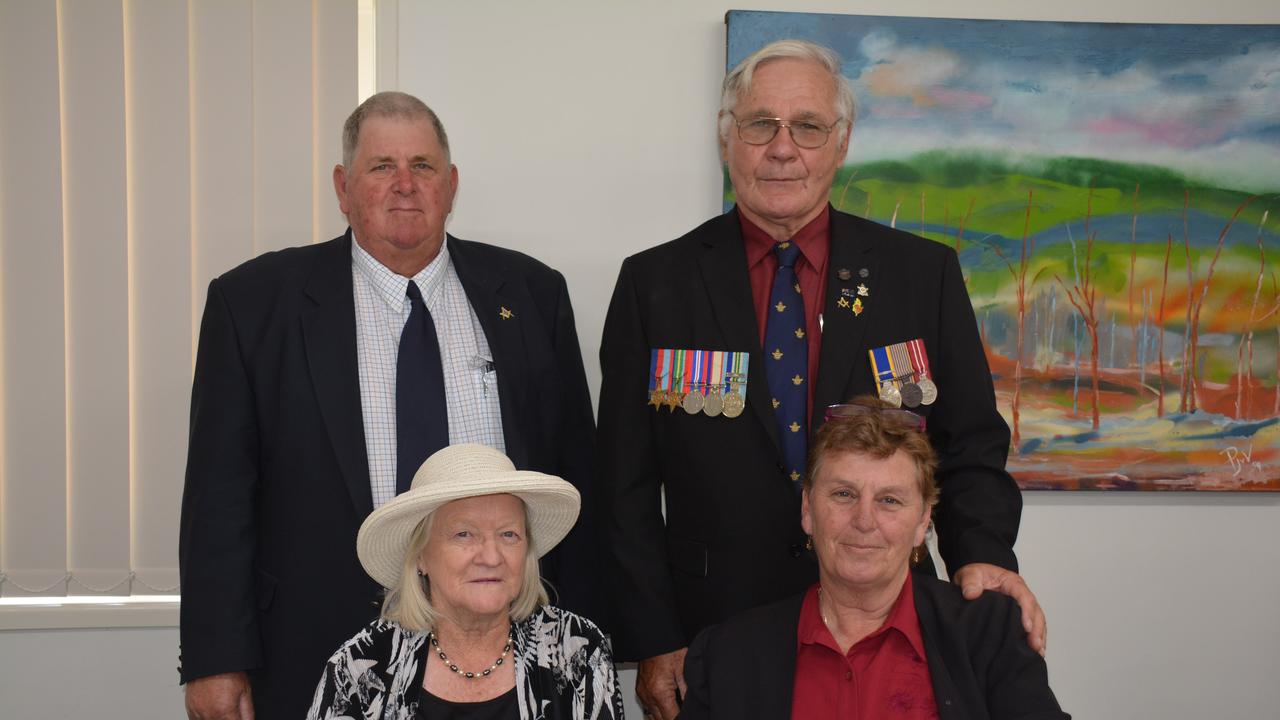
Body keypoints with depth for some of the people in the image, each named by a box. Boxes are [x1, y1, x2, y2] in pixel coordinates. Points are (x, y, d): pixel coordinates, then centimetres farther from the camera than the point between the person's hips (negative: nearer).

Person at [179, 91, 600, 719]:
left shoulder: (530, 294, 3)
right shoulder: (256, 302, -2)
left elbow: (575, 474, 4)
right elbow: (220, 492, -3)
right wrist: (215, 661, -6)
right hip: (320, 661, -1)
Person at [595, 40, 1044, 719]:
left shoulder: (924, 273, 1)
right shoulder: (653, 283, -1)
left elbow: (971, 446, 5)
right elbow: (626, 487, -1)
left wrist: (982, 554, -14)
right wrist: (653, 643, -5)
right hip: (715, 645, 0)